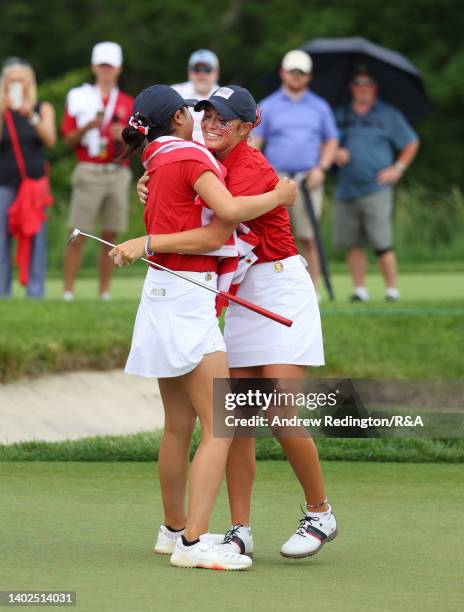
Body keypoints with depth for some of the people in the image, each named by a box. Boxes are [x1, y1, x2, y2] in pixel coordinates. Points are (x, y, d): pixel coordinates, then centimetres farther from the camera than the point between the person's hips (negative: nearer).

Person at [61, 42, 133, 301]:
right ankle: (68, 292, -6)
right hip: (89, 172, -2)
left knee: (110, 236, 3)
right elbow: (69, 141, 5)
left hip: (118, 173, 2)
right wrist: (87, 127, -13)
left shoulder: (128, 103, 14)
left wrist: (125, 136, -9)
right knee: (78, 236, -7)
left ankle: (105, 293, 7)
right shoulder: (79, 98, 8)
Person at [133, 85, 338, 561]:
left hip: (281, 289, -8)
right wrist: (148, 186, 2)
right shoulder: (210, 162, 6)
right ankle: (240, 530, 2)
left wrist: (146, 244, -29)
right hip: (241, 298, 8)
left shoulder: (250, 169, -19)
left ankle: (320, 514, 4)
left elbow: (214, 237, -30)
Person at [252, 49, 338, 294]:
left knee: (308, 237, -2)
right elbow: (253, 143, 5)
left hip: (308, 180, 1)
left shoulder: (320, 107, 14)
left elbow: (331, 141, 16)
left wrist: (321, 168, -2)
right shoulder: (268, 106, 9)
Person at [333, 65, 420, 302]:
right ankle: (360, 289, 8)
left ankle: (392, 289, -2)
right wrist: (336, 153, -4)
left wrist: (398, 168, 2)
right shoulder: (341, 115, 14)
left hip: (375, 190, -3)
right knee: (351, 243, 1)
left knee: (381, 243, -10)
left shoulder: (388, 115, 7)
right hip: (346, 191, 3)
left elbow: (411, 143, 13)